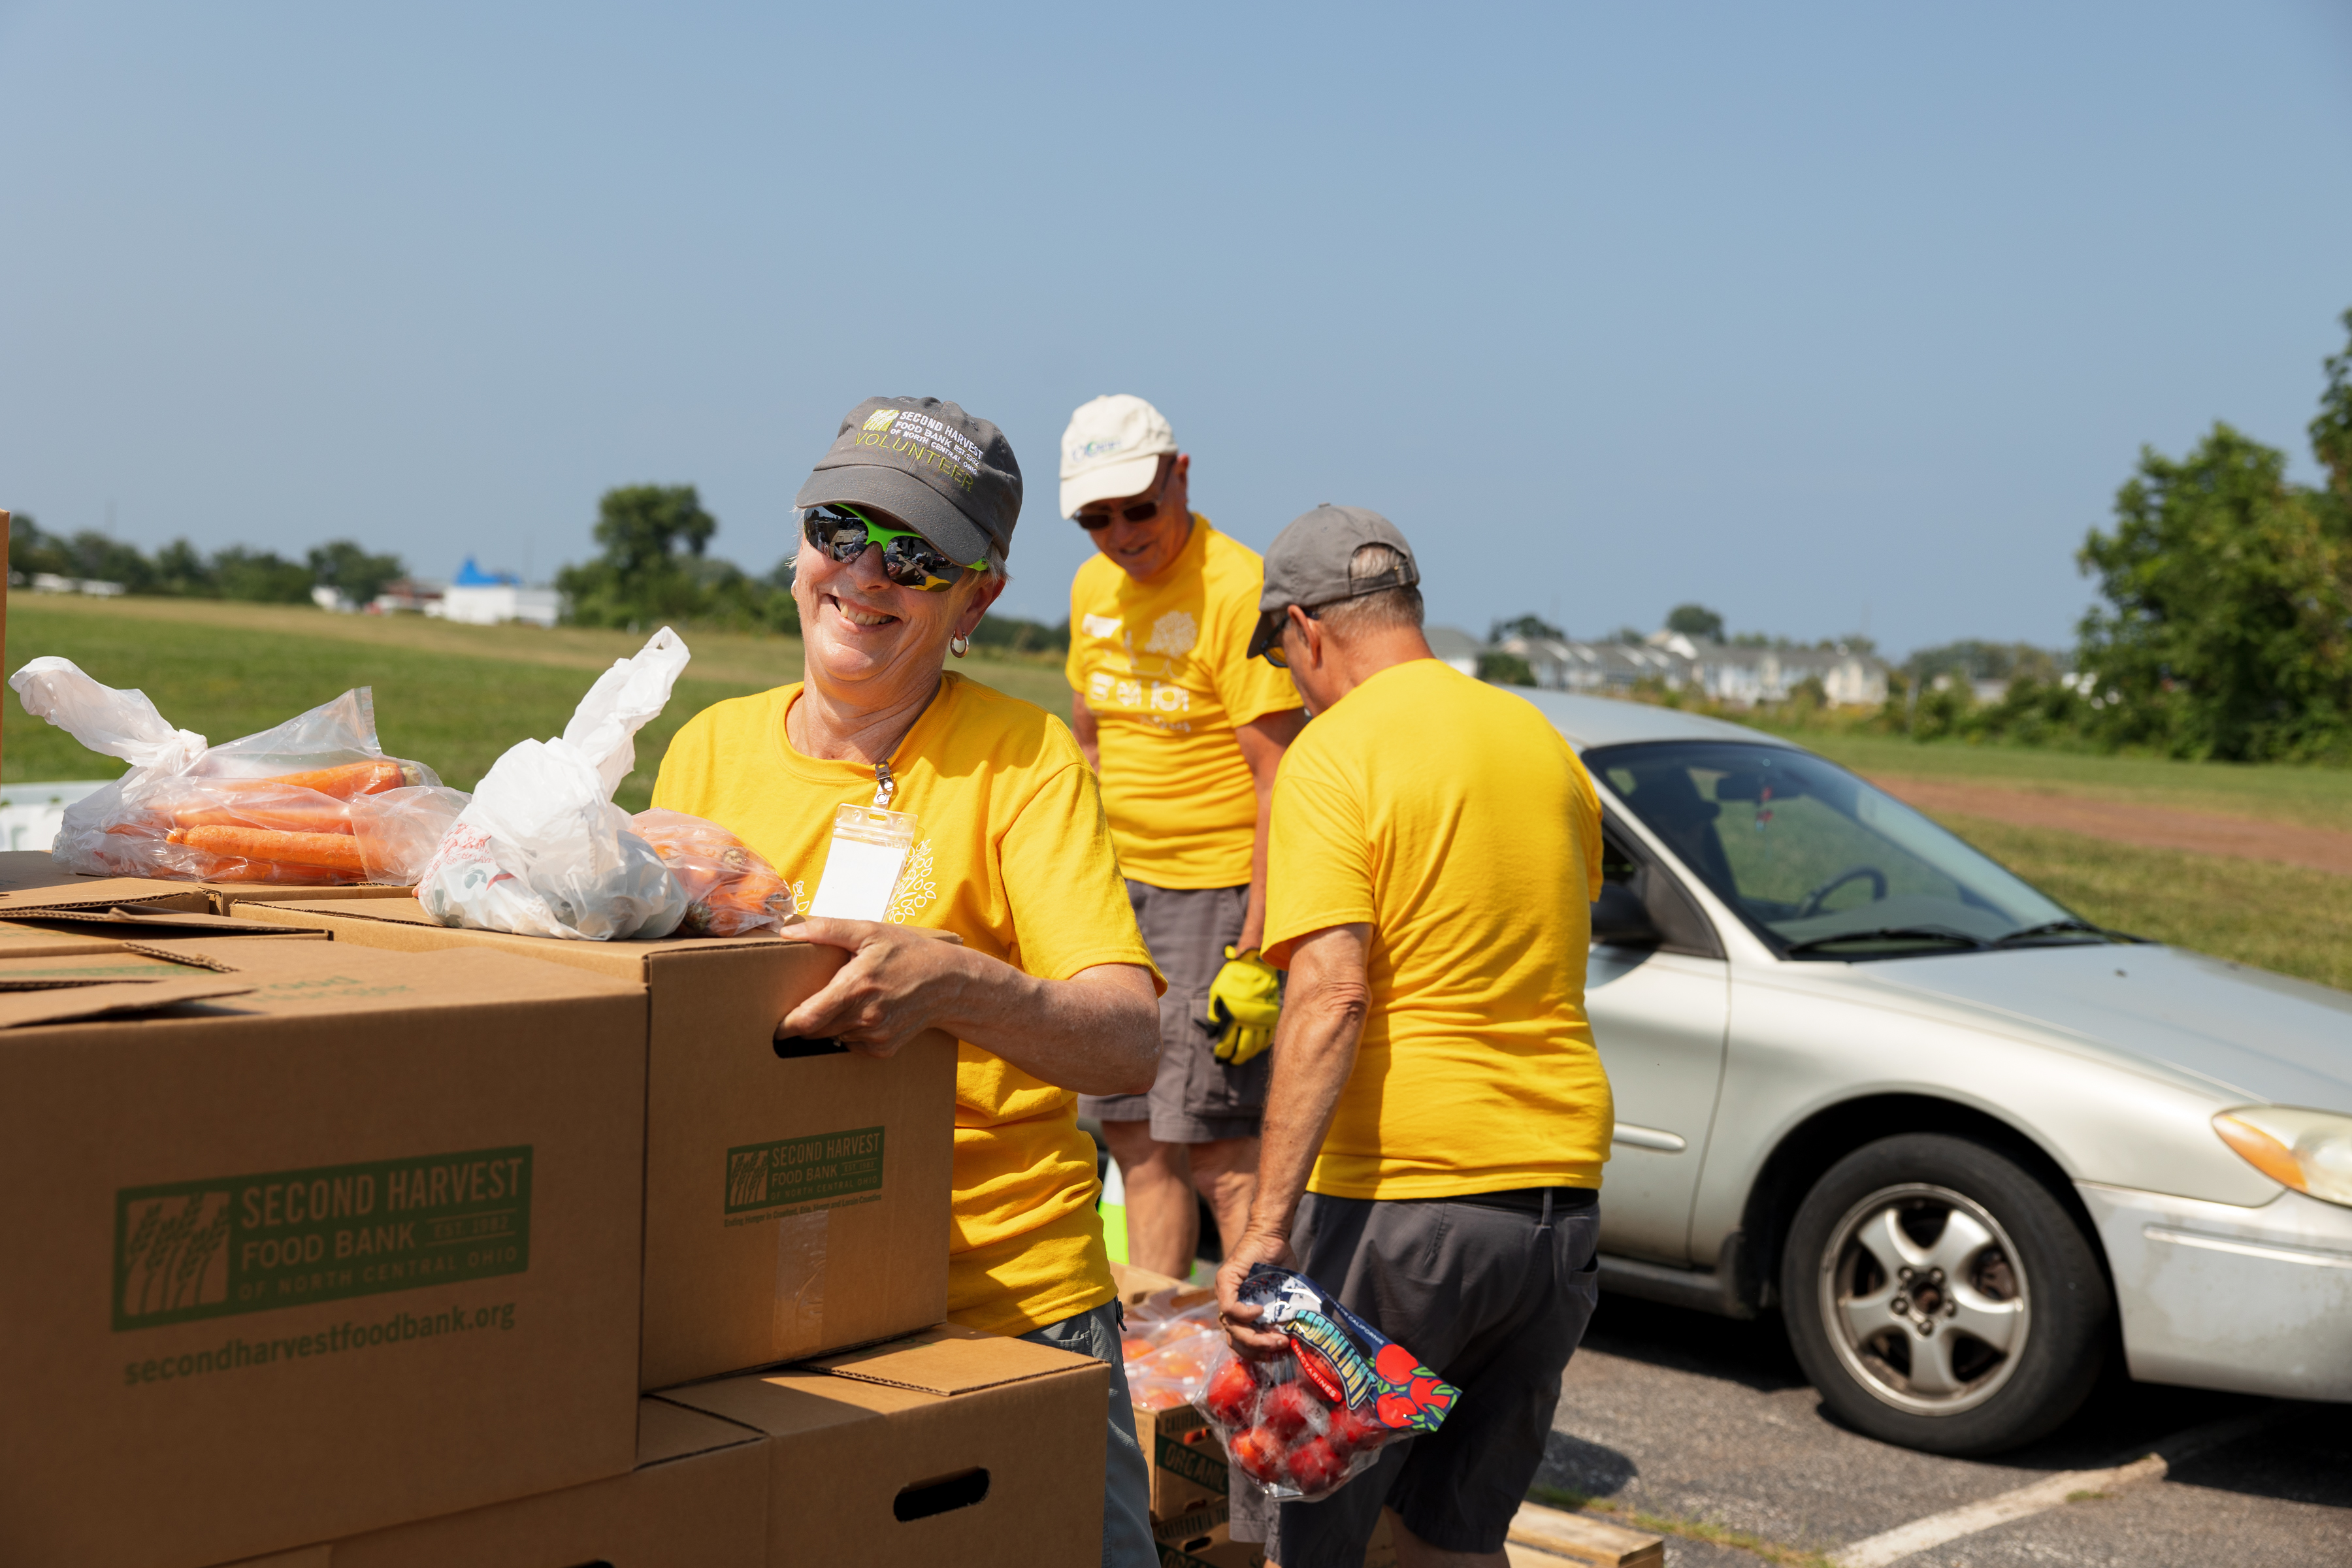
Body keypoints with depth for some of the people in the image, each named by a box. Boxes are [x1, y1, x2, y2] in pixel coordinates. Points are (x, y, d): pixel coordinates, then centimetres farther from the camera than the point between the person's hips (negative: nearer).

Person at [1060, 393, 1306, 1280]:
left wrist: (1255, 955, -21)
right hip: (1122, 892, 8)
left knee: (1214, 1147, -10)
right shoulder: (1093, 589, 9)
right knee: (1135, 1138, 9)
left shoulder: (1240, 591, -15)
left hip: (1217, 892, -7)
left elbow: (1280, 779, -18)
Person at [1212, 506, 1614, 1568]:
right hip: (1561, 1194, 7)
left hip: (1402, 1193, -7)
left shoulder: (1336, 754, -10)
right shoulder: (1543, 742, 12)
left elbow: (1331, 996, -22)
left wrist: (1267, 1228, -24)